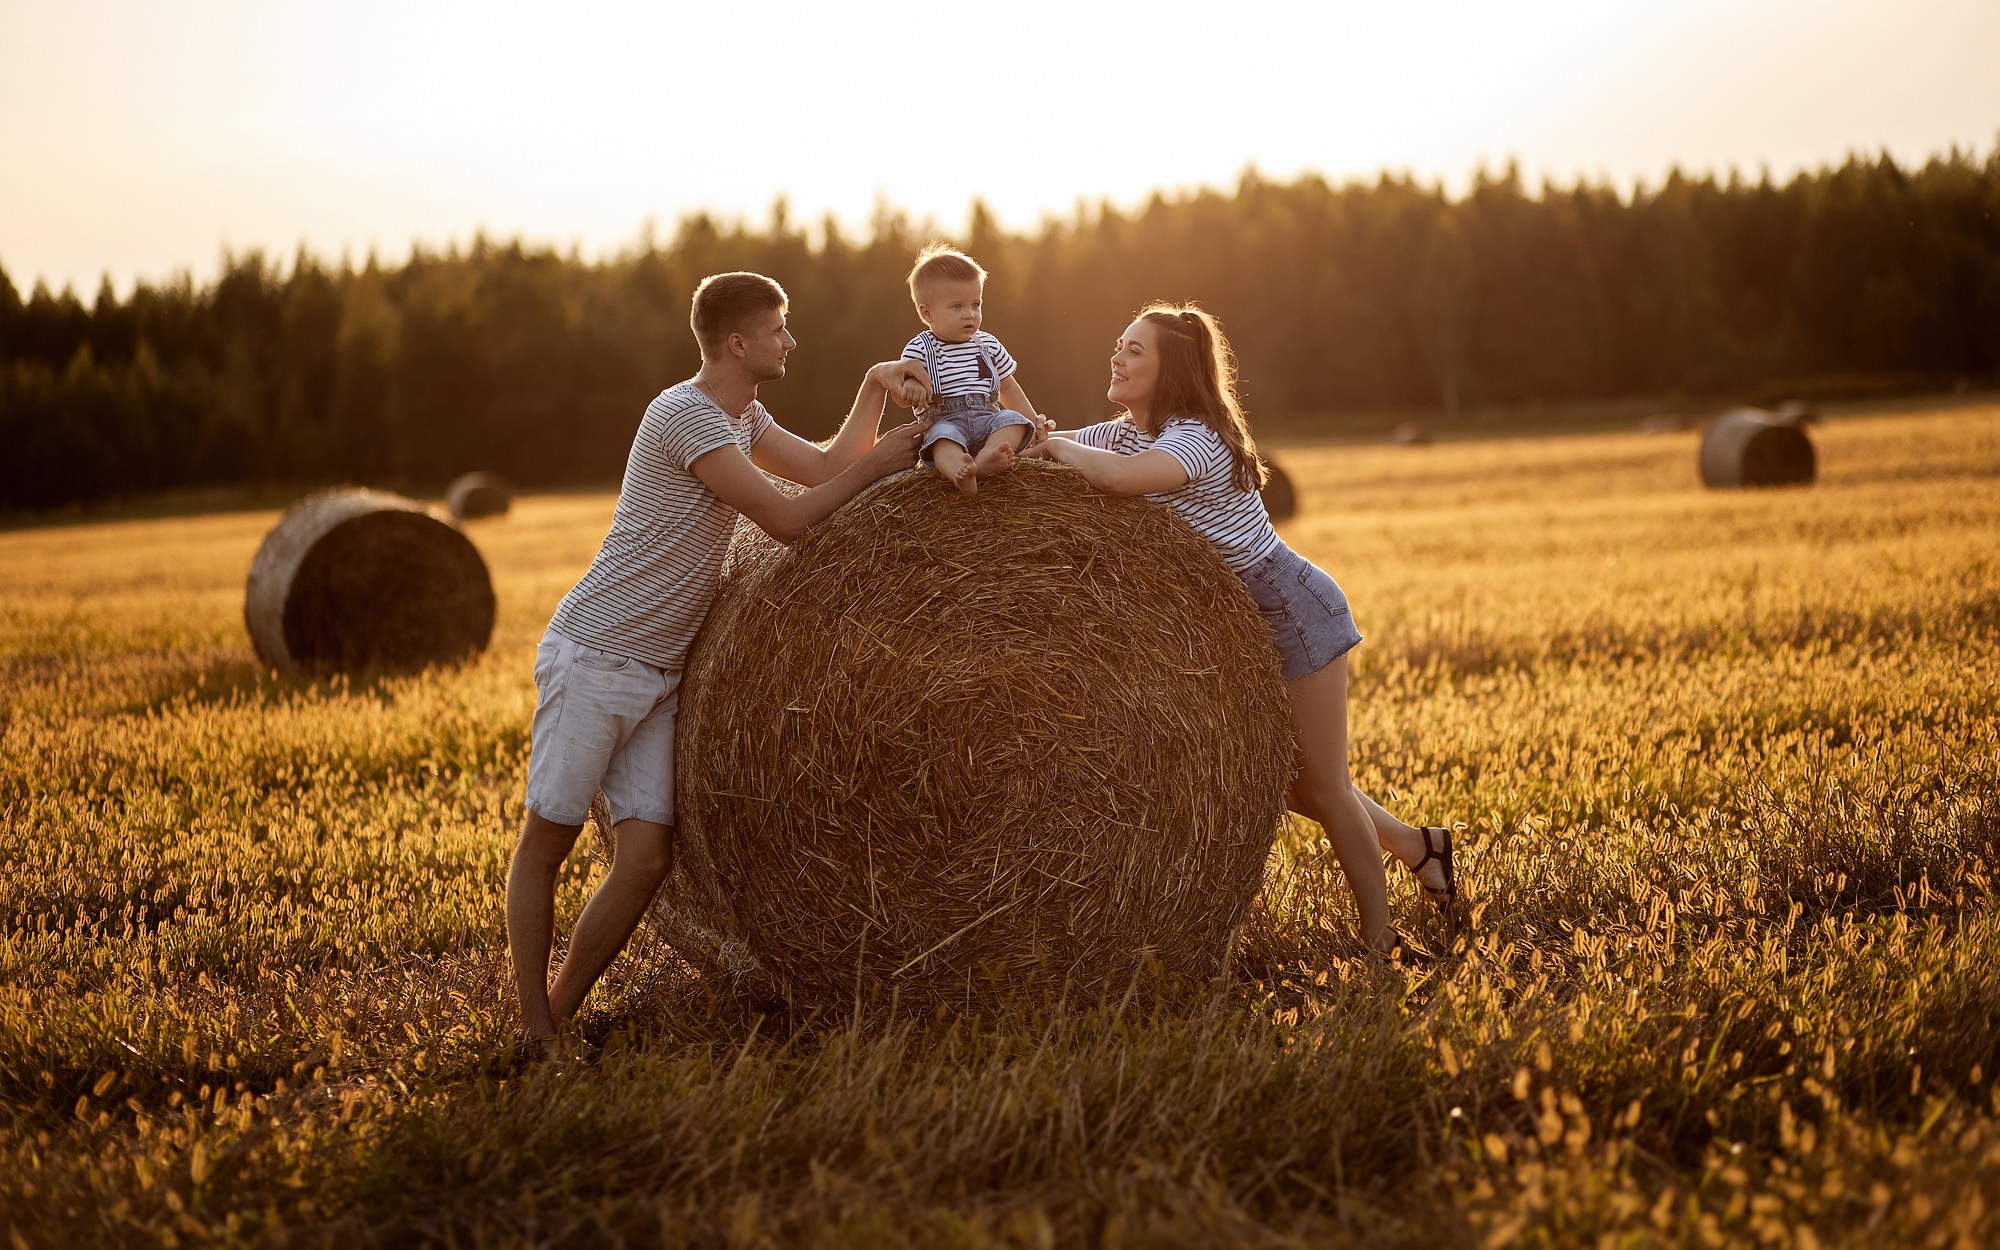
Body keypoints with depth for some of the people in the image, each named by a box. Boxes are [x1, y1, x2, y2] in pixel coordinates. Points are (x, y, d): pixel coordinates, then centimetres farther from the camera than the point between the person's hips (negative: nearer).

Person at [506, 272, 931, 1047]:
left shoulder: (742, 419, 13)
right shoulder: (685, 415, -17)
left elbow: (825, 468, 14)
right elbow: (787, 519, -17)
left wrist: (876, 387, 5)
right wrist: (876, 465, -7)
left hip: (658, 677, 8)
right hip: (592, 658, -8)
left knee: (647, 855, -2)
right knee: (546, 839, -1)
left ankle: (557, 1018, 8)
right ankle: (533, 1029, 7)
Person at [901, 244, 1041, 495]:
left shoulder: (988, 345, 16)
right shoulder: (919, 350, 3)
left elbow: (1008, 387, 27)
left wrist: (1033, 420, 22)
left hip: (989, 418, 5)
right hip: (944, 421, -4)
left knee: (1014, 419, -24)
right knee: (943, 437, -36)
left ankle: (985, 459, -51)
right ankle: (959, 472, -68)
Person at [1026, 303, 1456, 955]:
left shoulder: (1196, 438, -26)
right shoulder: (1121, 433, 2)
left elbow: (1118, 476, -45)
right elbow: (1027, 443, 6)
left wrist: (1061, 447, -27)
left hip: (1294, 610, -9)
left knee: (1319, 782, -3)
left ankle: (1381, 939, 9)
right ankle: (1417, 845, 33)